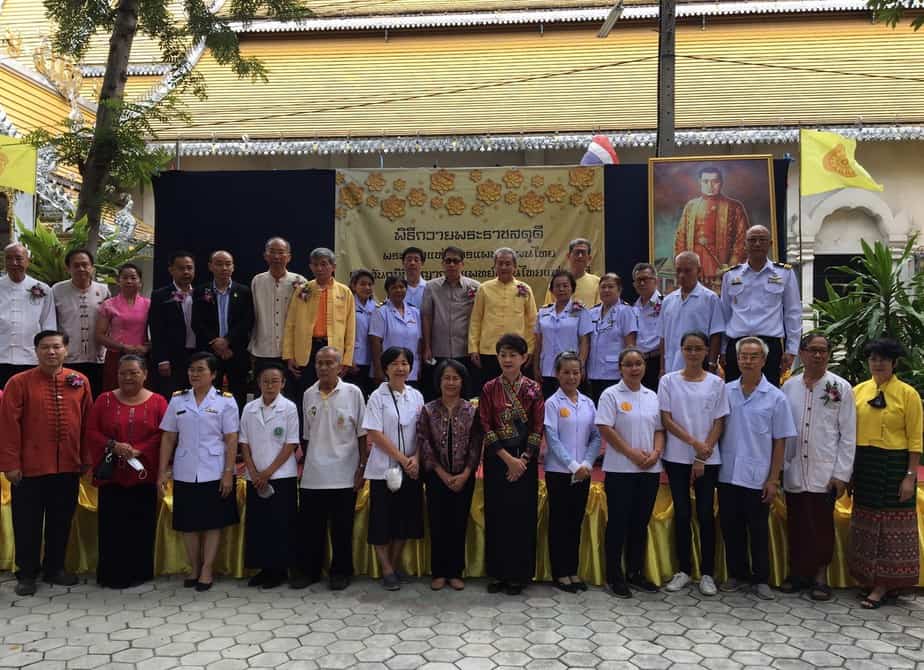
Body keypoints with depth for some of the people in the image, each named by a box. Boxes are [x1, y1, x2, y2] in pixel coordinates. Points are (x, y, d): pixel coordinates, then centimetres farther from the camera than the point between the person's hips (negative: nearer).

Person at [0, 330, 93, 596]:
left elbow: (87, 422, 8)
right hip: (30, 468, -3)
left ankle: (55, 568, 28)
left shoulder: (80, 381, 4)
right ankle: (26, 574, 21)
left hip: (68, 467, 3)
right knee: (27, 523, 8)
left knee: (61, 521, 13)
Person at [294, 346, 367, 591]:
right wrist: (305, 465, 14)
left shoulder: (353, 393, -4)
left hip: (343, 475, -3)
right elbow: (306, 436, 15)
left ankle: (341, 572, 20)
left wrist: (362, 467, -5)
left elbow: (362, 434, -2)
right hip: (312, 476, 3)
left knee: (342, 529, 6)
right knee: (309, 527, 9)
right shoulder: (308, 395, 7)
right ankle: (308, 570, 23)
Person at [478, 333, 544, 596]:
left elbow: (538, 428, -2)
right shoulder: (489, 388, 1)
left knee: (523, 514, 3)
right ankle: (497, 572, 16)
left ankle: (519, 574, 14)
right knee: (496, 514, 4)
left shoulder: (533, 389, 1)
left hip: (525, 459, 0)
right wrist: (508, 458, -12)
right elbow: (486, 426, -4)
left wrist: (522, 460, -11)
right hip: (496, 459, 0)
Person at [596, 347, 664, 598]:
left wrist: (656, 452, -6)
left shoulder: (652, 396, 12)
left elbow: (659, 429, 13)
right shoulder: (611, 394, -5)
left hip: (650, 470, 5)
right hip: (620, 470, -5)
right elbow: (605, 429, -12)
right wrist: (632, 453, -15)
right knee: (618, 522, 0)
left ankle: (635, 572, 22)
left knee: (641, 523, 11)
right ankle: (614, 576, 10)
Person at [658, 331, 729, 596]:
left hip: (708, 460, 0)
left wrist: (703, 457, -7)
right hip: (677, 458, 0)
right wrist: (693, 442, -13)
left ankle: (707, 573, 13)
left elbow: (719, 423, 0)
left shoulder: (716, 383, 3)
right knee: (682, 514, 5)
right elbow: (666, 420, -3)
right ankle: (684, 570, 16)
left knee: (705, 514, 2)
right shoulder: (669, 381, 1)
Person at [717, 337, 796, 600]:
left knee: (759, 531, 7)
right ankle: (737, 574, 25)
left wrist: (773, 479, -5)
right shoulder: (725, 392, 2)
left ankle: (761, 578, 21)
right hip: (728, 475, 2)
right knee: (731, 528, 11)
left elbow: (780, 442, -1)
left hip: (757, 477, -2)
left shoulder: (775, 397, -3)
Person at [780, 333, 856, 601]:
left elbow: (848, 435, -2)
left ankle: (820, 575, 19)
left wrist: (841, 474, -6)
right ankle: (797, 571, 23)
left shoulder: (841, 388, -1)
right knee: (796, 524, 10)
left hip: (824, 473, -2)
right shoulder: (789, 387, 5)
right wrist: (780, 466, 5)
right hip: (794, 471, 2)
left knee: (822, 525, 5)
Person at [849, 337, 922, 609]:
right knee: (866, 522, 11)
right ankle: (869, 579, 24)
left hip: (894, 465, -4)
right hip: (864, 465, 4)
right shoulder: (858, 391, 5)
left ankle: (884, 585, 12)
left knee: (891, 524, 4)